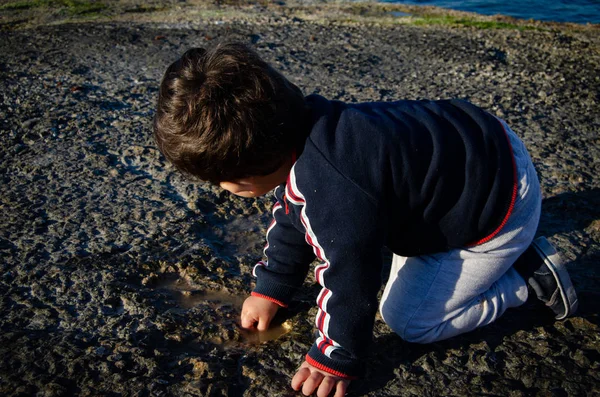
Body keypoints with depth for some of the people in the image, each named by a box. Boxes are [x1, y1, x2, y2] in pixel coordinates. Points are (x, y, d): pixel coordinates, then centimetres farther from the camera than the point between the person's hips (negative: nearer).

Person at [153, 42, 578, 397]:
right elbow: (292, 216, 6)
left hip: (501, 202, -9)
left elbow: (349, 278, -27)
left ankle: (528, 272, 7)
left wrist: (336, 359, -11)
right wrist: (270, 288, 13)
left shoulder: (335, 191, -39)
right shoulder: (296, 130, -8)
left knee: (409, 318, -2)